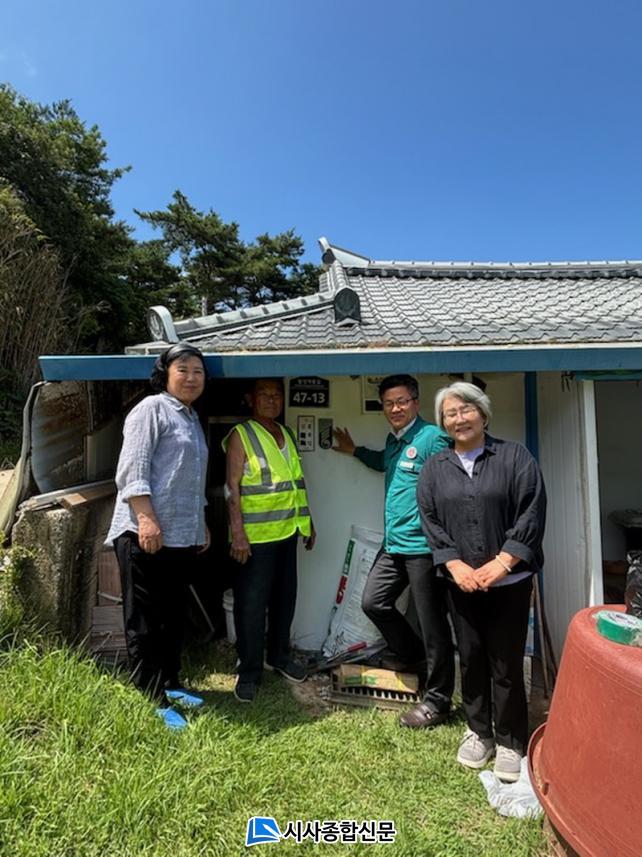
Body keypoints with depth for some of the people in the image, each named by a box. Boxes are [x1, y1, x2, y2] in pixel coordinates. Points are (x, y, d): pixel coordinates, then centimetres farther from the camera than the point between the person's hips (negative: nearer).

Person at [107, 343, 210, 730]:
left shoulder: (193, 419, 20)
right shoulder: (152, 409, -5)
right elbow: (132, 469, -14)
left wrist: (201, 523, 23)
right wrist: (146, 518, -22)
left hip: (182, 536, 9)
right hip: (146, 534, -9)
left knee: (174, 617, 17)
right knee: (145, 621, 2)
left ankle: (169, 685, 30)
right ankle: (152, 702, 11)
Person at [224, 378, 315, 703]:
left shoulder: (286, 435, 13)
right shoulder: (240, 435, -7)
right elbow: (232, 487, -14)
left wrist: (307, 522, 17)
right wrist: (237, 533, -20)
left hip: (287, 532, 7)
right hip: (254, 537, -7)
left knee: (284, 599, 18)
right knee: (251, 605, 2)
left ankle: (279, 656, 36)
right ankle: (249, 672, 19)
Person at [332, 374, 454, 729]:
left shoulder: (432, 439, -15)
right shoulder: (393, 440, 13)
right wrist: (354, 450, 36)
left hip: (423, 546, -9)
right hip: (393, 543, 9)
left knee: (432, 624, 5)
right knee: (373, 602, 16)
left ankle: (437, 700, 23)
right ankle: (408, 652, 41)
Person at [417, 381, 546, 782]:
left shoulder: (514, 456, -3)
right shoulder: (434, 468, 6)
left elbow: (532, 512, -9)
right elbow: (430, 520, 2)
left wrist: (502, 562, -14)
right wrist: (455, 564, -10)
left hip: (509, 581, -2)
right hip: (462, 581, 3)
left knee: (506, 663, 6)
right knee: (471, 659, 13)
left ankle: (510, 743, 26)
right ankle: (479, 733, 32)